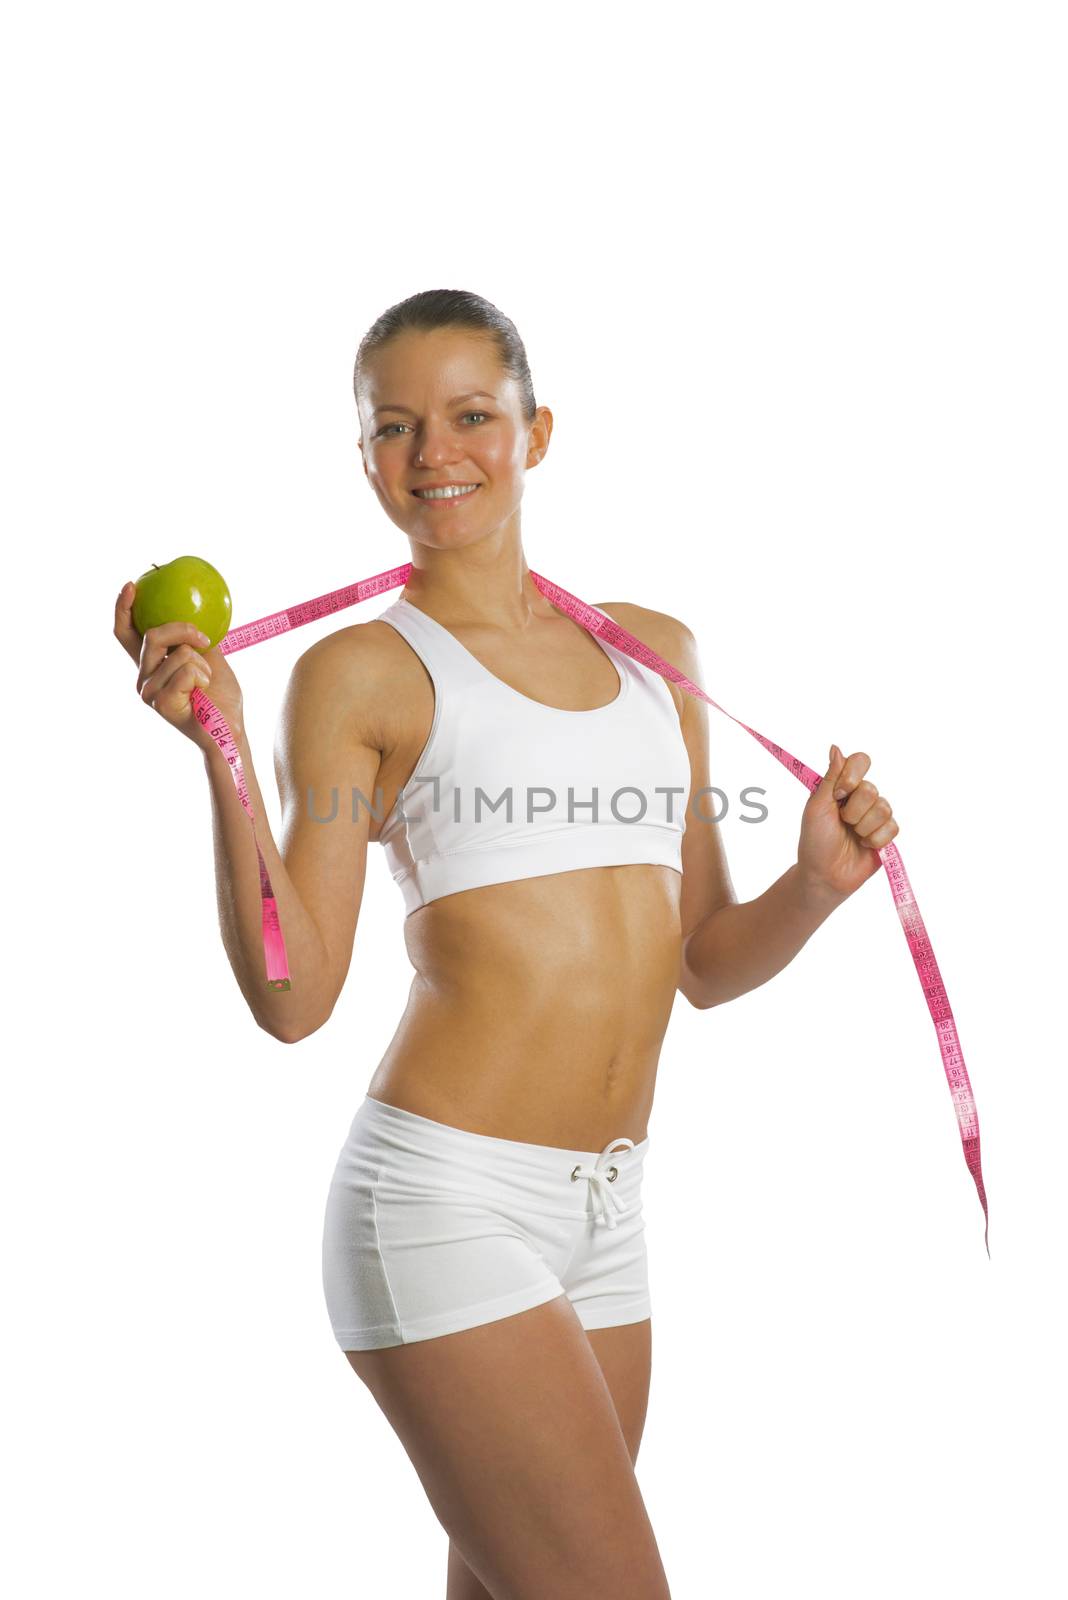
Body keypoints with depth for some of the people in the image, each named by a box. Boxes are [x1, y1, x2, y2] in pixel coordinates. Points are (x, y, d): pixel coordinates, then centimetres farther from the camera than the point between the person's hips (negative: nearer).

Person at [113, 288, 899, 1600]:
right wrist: (221, 755, -18)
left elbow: (704, 962, 17)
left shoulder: (656, 650, 13)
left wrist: (815, 887, -1)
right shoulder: (361, 671, -3)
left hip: (602, 1212, 6)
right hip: (440, 1198, -6)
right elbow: (293, 998, -10)